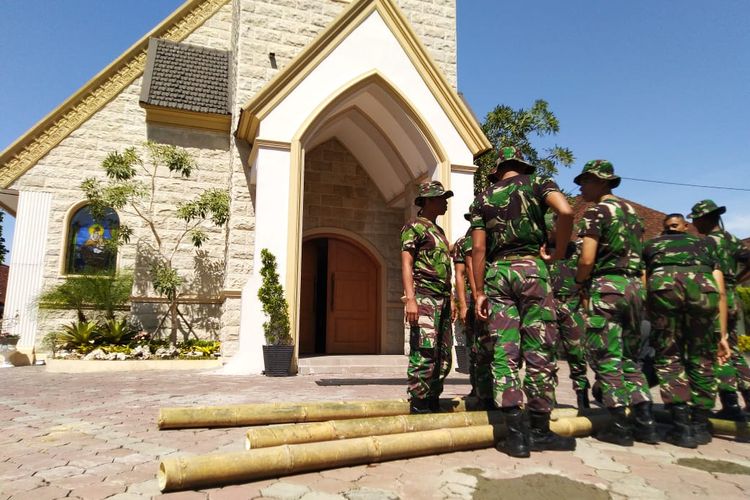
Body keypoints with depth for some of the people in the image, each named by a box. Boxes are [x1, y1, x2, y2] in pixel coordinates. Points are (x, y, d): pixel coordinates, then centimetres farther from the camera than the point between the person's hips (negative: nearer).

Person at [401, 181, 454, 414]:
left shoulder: (439, 231, 23)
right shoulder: (414, 226, -1)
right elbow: (406, 264, -10)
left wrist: (450, 300, 19)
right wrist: (409, 298, -21)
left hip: (442, 298, 9)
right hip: (424, 296, -9)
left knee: (443, 356, 9)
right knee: (424, 353, -12)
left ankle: (433, 404, 19)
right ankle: (418, 407, -5)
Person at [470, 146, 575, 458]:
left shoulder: (483, 198, 15)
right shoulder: (537, 183, 9)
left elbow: (478, 248, 6)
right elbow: (565, 211, -12)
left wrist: (479, 292, 7)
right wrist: (558, 254, 0)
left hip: (496, 273, 2)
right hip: (530, 267, -2)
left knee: (503, 353, 0)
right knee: (538, 350, 3)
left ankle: (516, 433, -3)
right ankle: (539, 430, 8)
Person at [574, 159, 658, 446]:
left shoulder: (597, 212, -7)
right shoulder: (631, 212, 18)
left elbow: (587, 260, -15)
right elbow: (638, 255, 17)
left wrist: (579, 285, 0)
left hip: (605, 286, -8)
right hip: (633, 286, 8)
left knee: (606, 357, -1)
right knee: (629, 356, 14)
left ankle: (620, 425, 1)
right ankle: (645, 422, 12)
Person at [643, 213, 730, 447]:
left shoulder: (650, 245, 35)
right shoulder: (705, 244, 37)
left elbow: (641, 284, 23)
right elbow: (720, 293, 25)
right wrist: (722, 335, 24)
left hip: (662, 283, -1)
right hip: (702, 285, 1)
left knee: (668, 357, 12)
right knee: (701, 360, 17)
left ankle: (682, 426, 5)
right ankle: (700, 426, 22)